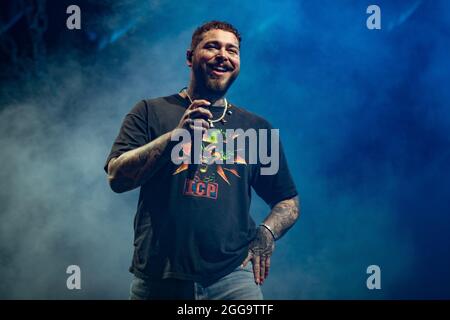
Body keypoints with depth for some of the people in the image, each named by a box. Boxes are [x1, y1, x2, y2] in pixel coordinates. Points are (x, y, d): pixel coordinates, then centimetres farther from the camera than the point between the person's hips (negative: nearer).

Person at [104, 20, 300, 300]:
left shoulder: (257, 128, 11)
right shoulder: (151, 112, 5)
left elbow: (288, 201, 16)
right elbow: (117, 178, -7)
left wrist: (267, 233, -4)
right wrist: (176, 135, -17)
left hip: (232, 277, 1)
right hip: (157, 278, -1)